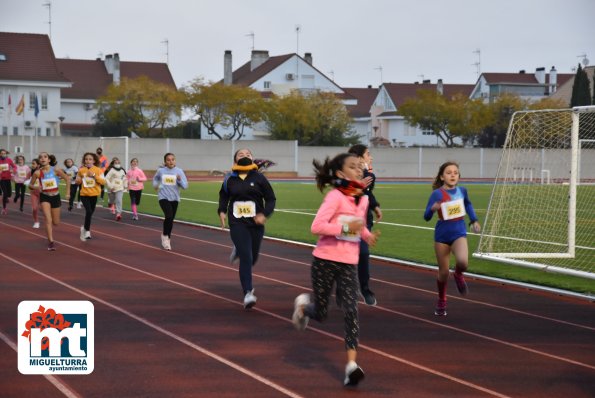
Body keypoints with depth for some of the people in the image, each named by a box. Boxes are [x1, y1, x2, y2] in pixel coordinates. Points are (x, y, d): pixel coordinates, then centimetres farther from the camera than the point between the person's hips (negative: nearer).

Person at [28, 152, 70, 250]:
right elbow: (31, 185, 1)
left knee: (56, 223, 13)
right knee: (48, 220, -18)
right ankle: (51, 242, -12)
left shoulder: (56, 170, -13)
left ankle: (49, 229, 49)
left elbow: (67, 179, -2)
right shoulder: (37, 173, -12)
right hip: (44, 197, -1)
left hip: (55, 197, 1)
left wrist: (68, 193, -3)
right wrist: (36, 188, -21)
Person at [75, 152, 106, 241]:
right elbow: (78, 181, 14)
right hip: (84, 194, -1)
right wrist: (78, 180, -9)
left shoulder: (98, 170, -5)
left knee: (90, 212, 13)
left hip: (94, 195, 1)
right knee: (88, 211, -19)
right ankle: (87, 230, -4)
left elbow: (103, 181, -13)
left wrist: (94, 175, -22)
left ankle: (85, 227, 36)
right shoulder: (81, 170, -1)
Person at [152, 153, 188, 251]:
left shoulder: (179, 171, -5)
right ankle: (165, 235, 1)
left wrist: (180, 180, -26)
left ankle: (167, 239, 33)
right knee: (169, 216, -22)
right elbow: (155, 178, 21)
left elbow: (185, 186, -9)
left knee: (171, 219, 11)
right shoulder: (160, 171, -2)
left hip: (174, 199, 2)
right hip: (163, 197, -2)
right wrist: (155, 185, 2)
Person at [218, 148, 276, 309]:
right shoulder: (229, 179, 3)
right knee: (246, 258, -13)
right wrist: (222, 211, 1)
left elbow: (271, 199, 3)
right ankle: (248, 293, -11)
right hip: (237, 224, -2)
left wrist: (264, 214, -13)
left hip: (255, 224, 2)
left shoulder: (259, 178, 0)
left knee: (253, 257, 15)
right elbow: (223, 197, 19)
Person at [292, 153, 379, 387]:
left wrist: (367, 235, 6)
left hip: (348, 264, 5)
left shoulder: (363, 199, 7)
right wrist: (345, 229, -28)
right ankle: (303, 305, 43)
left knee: (351, 311, -10)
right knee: (321, 314, 7)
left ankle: (352, 365, -14)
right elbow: (316, 227, -22)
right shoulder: (335, 196, -14)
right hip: (325, 261, -5)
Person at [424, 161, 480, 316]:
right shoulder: (437, 193, -12)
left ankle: (458, 275, 11)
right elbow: (426, 217, -15)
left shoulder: (462, 191, 1)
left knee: (462, 262, -27)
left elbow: (468, 205, 24)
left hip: (459, 233, 2)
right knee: (444, 272, 5)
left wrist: (474, 220, 16)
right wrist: (433, 208, -35)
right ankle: (441, 302, 30)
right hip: (442, 235, -1)